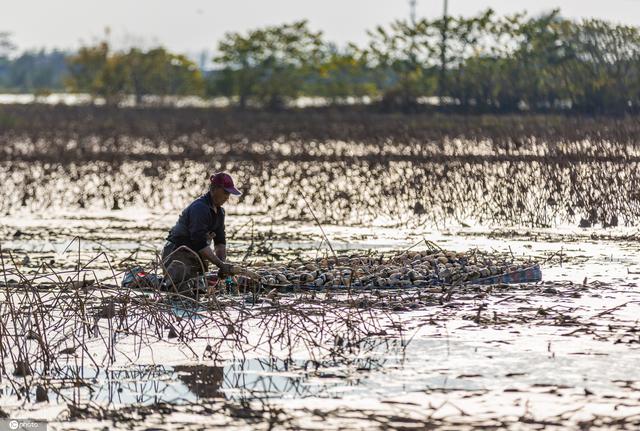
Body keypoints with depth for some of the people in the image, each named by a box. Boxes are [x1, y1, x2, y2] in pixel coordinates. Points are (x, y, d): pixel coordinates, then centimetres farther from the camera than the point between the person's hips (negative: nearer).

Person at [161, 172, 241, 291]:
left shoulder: (219, 212, 10)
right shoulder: (200, 208, -20)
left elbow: (220, 241, 11)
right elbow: (200, 242, -26)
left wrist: (223, 264, -7)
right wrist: (220, 264, -27)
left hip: (195, 256, 9)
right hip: (177, 253, -9)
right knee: (183, 289, -25)